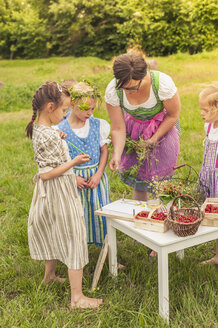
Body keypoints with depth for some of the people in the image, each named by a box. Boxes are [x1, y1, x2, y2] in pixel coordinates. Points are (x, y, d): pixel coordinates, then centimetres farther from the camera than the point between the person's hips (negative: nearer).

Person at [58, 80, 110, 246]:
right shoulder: (61, 130, -11)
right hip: (74, 179, -2)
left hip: (96, 175, 2)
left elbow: (104, 150, 4)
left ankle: (105, 242, 28)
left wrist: (98, 174, -6)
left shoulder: (98, 125, -3)